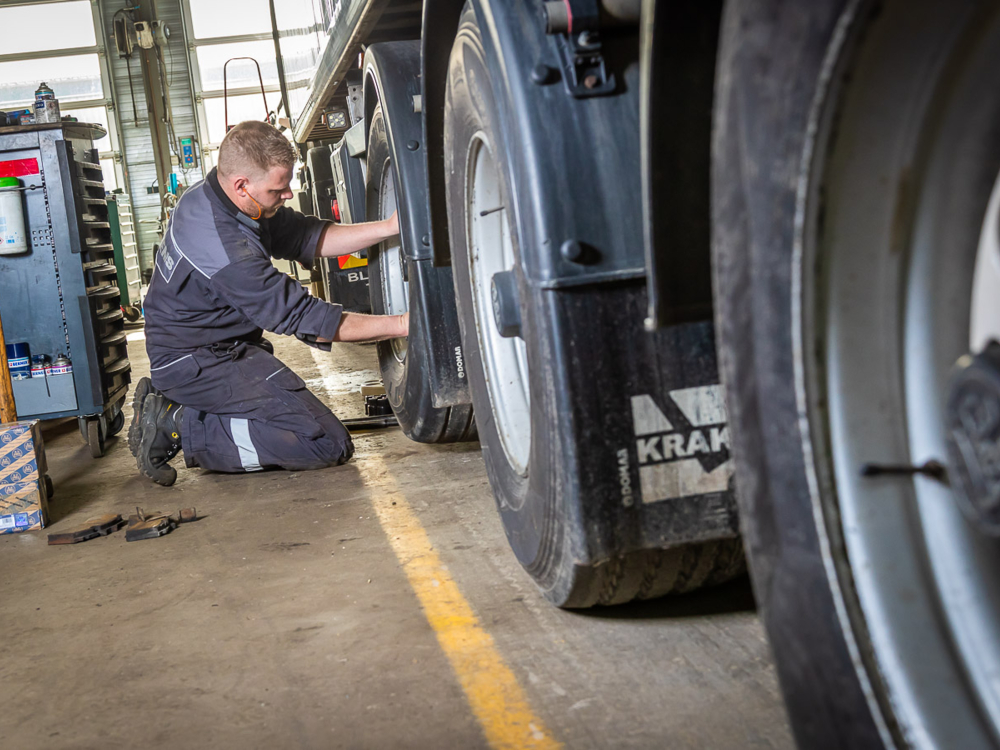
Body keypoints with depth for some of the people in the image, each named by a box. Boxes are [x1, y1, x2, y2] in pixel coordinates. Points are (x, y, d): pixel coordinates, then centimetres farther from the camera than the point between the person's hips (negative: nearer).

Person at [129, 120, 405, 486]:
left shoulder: (210, 196, -2)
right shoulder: (226, 249, -30)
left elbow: (306, 238, 3)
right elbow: (301, 318, -24)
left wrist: (388, 227, -8)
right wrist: (401, 324, -22)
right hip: (197, 362, -10)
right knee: (328, 444, -16)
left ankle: (167, 402, 15)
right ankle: (181, 427, -10)